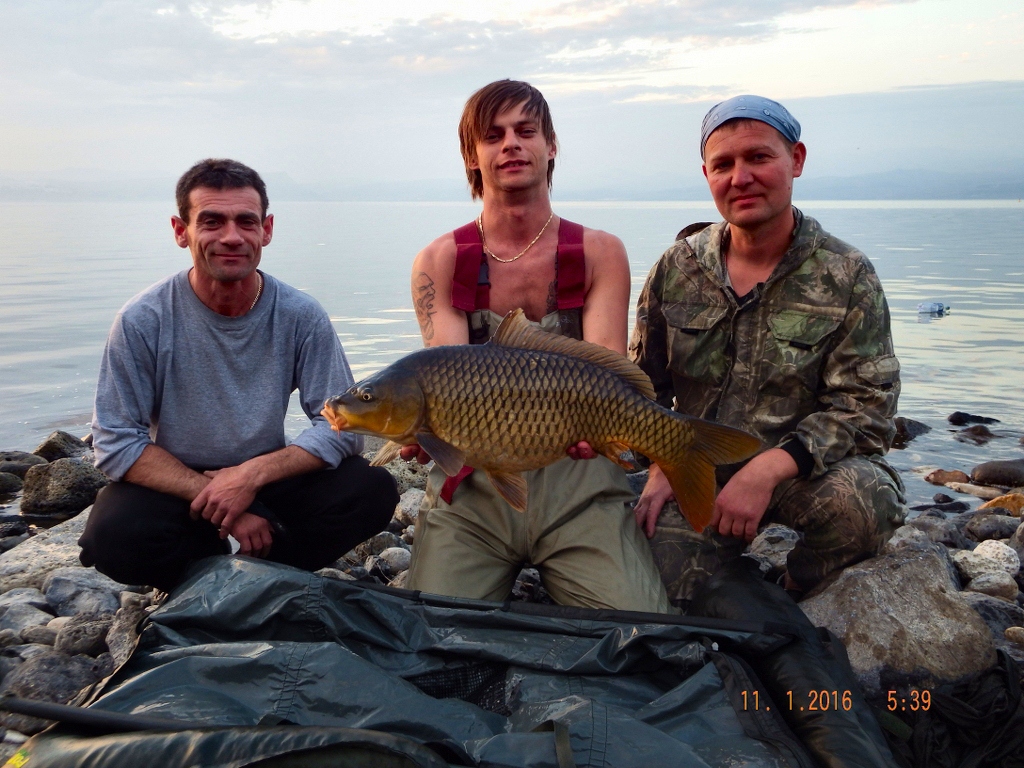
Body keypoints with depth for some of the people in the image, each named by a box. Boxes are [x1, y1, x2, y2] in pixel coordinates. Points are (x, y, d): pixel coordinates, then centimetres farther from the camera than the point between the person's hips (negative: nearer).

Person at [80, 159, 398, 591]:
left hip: (268, 479, 2)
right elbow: (116, 443, -14)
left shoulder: (301, 317, -12)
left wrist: (252, 475, -26)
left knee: (373, 491, -21)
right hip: (173, 486, -1)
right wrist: (214, 496, -23)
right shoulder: (143, 321, -15)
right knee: (113, 536, -32)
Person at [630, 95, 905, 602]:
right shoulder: (677, 267, 2)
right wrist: (661, 465, -8)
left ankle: (798, 596, -2)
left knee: (863, 498, -34)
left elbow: (865, 407, -12)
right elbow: (643, 383, 10)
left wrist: (769, 468, -26)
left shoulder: (847, 276, -6)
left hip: (804, 470, -1)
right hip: (696, 471, 2)